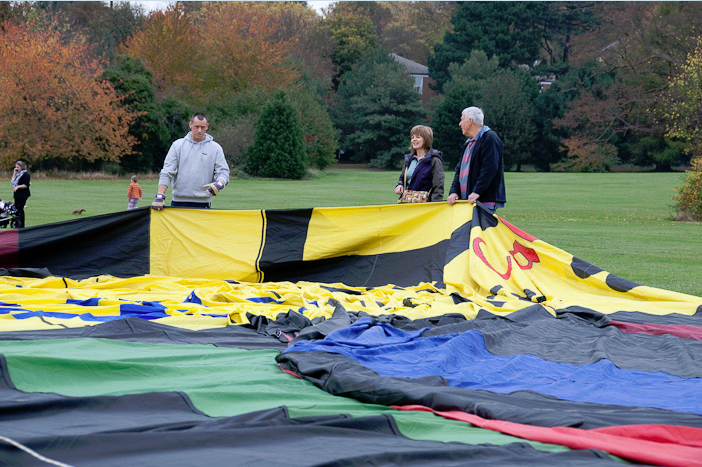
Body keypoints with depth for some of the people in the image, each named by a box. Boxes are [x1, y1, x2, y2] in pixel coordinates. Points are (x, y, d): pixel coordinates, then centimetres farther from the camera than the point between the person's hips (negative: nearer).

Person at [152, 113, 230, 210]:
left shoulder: (215, 148, 8)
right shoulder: (178, 145, 8)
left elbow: (223, 172, 5)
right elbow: (166, 172, 3)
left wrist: (219, 184, -20)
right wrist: (160, 196, -8)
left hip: (203, 203, -1)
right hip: (178, 201, 1)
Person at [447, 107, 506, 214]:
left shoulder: (490, 139, -6)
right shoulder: (469, 143, 23)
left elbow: (490, 169, -17)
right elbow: (459, 169, 21)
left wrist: (477, 192, -24)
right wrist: (454, 191, 5)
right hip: (467, 200, 9)